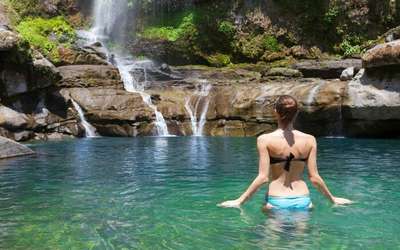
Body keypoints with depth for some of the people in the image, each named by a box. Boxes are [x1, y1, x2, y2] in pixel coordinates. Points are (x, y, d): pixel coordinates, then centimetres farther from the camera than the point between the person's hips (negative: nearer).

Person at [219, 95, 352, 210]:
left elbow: (263, 177, -11)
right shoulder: (309, 140, -1)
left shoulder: (265, 140, -8)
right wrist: (333, 198, 16)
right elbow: (314, 178, 0)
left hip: (276, 202, -2)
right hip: (303, 201, 2)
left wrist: (239, 201, -2)